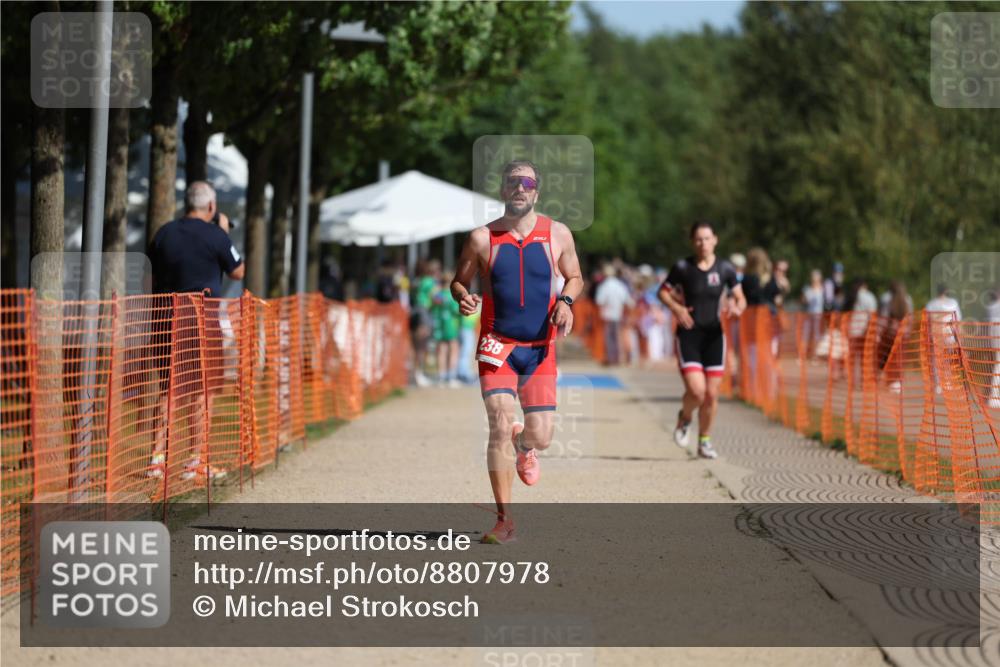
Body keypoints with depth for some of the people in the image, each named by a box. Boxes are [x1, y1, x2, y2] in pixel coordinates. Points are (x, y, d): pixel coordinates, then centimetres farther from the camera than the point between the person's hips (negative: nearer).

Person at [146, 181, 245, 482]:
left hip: (168, 317, 5)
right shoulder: (215, 236, -7)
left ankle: (158, 457, 5)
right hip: (203, 319, -5)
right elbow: (238, 272, 6)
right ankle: (196, 462, 0)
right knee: (203, 390, 1)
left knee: (169, 389, 11)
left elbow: (151, 277, 11)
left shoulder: (164, 234, 7)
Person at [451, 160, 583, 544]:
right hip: (497, 346, -2)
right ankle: (504, 520, -6)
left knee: (541, 436, -1)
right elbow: (459, 281, 7)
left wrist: (565, 302, -7)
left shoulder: (557, 234, 2)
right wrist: (463, 298, -16)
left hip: (540, 348, 2)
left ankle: (523, 445, 40)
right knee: (500, 427, -16)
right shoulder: (482, 238, -2)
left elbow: (574, 277, 14)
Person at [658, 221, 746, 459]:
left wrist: (737, 308, -16)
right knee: (696, 390, -16)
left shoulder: (725, 269, 0)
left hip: (714, 335, 2)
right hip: (688, 334, -2)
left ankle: (705, 441, 22)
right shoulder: (683, 267, -4)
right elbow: (663, 292, 6)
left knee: (712, 394, 3)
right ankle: (685, 419, 18)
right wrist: (676, 308, -13)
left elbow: (740, 299, 7)